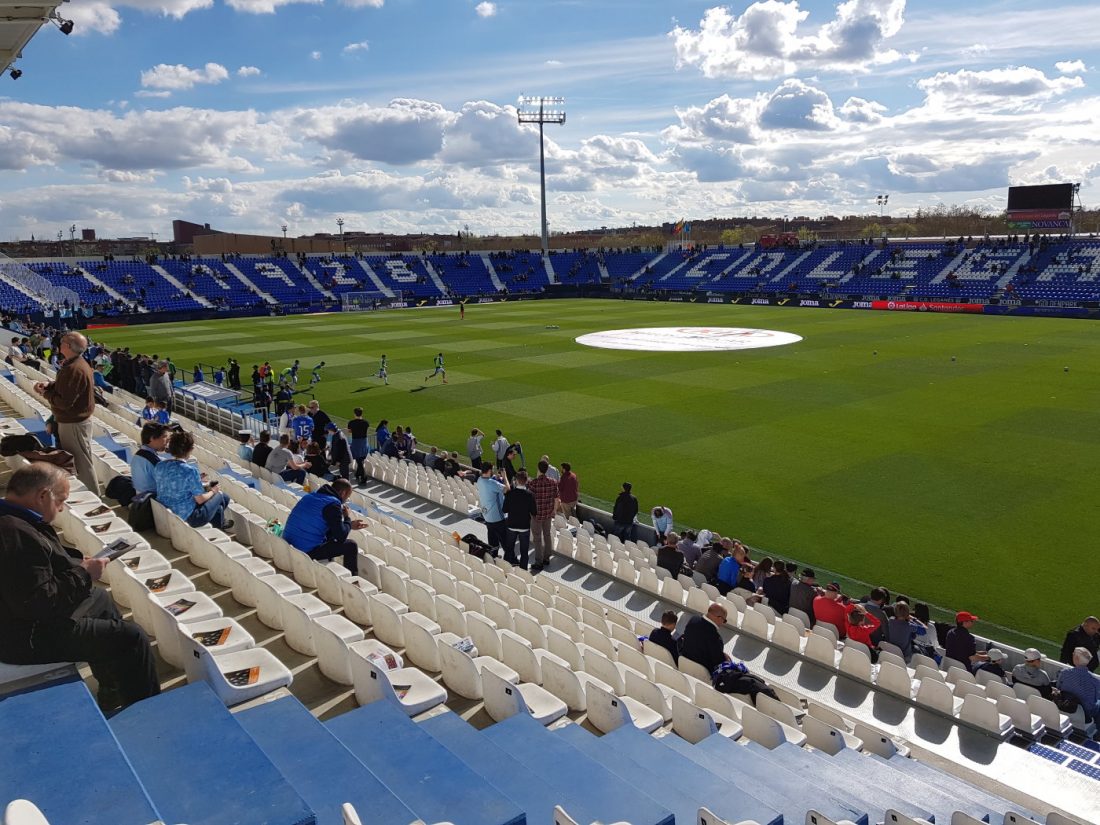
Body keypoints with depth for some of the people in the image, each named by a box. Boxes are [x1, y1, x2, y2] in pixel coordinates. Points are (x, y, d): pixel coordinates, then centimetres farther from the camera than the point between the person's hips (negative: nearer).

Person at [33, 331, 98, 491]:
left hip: (73, 424, -10)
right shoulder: (78, 363, 8)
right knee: (79, 461, 19)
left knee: (82, 463, 0)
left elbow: (65, 402, -25)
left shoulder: (74, 369, -25)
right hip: (75, 420, 10)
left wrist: (45, 394, -10)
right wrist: (48, 386, 2)